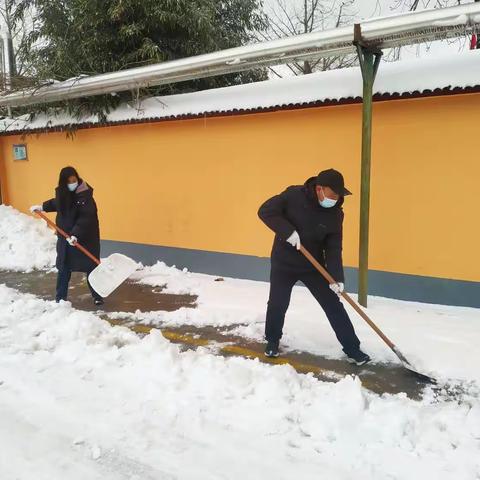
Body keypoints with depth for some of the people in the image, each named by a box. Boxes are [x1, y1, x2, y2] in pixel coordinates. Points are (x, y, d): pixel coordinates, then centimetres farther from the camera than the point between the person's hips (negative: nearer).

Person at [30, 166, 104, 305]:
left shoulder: (85, 195, -20)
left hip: (85, 238, -5)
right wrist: (42, 207, 26)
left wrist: (76, 234, -37)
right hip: (65, 237, 6)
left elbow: (85, 218, -28)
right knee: (64, 268, 9)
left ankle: (97, 296, 18)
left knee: (91, 267, 4)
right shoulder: (62, 192, 1)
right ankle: (60, 298, 19)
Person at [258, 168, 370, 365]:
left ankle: (353, 349, 12)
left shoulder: (335, 214, -10)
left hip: (314, 266, 2)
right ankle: (272, 341, 32)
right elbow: (265, 211, -18)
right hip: (283, 263, -2)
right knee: (277, 305, 5)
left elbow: (334, 248, -10)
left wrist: (337, 277, -20)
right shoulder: (293, 195, -18)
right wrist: (288, 231, -29)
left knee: (334, 306, 1)